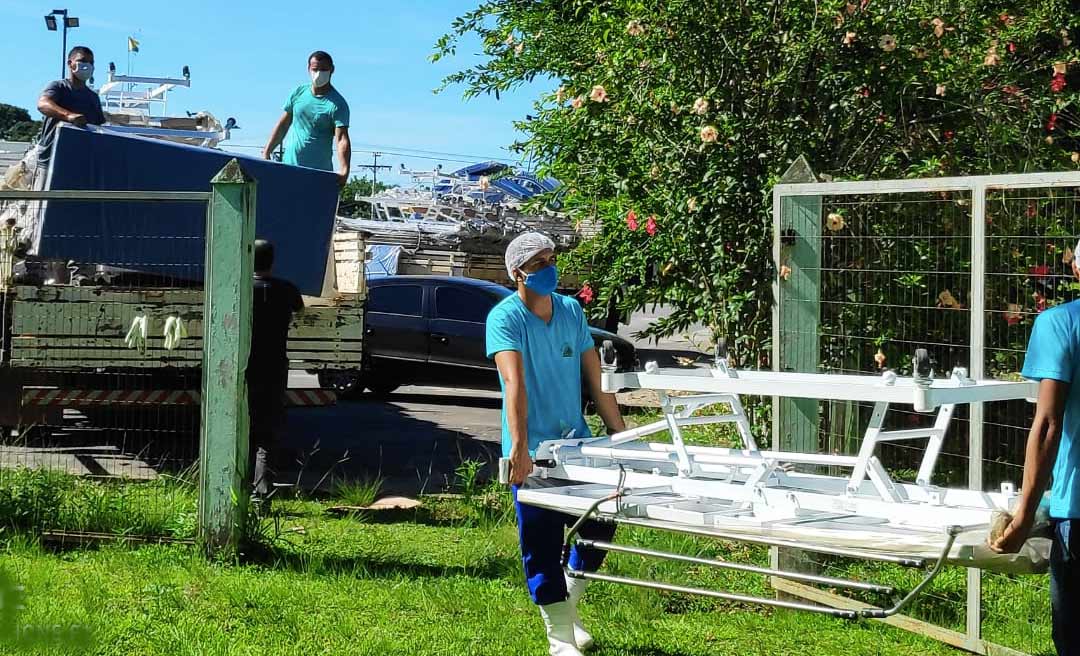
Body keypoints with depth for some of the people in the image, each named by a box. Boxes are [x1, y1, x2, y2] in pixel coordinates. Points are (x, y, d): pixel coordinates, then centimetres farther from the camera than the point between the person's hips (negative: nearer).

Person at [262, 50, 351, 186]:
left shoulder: (337, 104, -8)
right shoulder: (299, 93, 8)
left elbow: (342, 139, -19)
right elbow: (283, 125, 17)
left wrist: (344, 171, -33)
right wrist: (267, 152, 12)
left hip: (319, 171, -5)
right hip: (288, 166, 5)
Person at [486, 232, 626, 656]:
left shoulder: (572, 311, 6)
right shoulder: (505, 317, -12)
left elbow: (595, 377, 10)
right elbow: (515, 382, -24)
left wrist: (620, 434, 8)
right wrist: (519, 447, -33)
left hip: (576, 444, 6)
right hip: (533, 453, -6)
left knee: (600, 525, 10)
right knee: (542, 546, 0)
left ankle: (567, 607, 32)